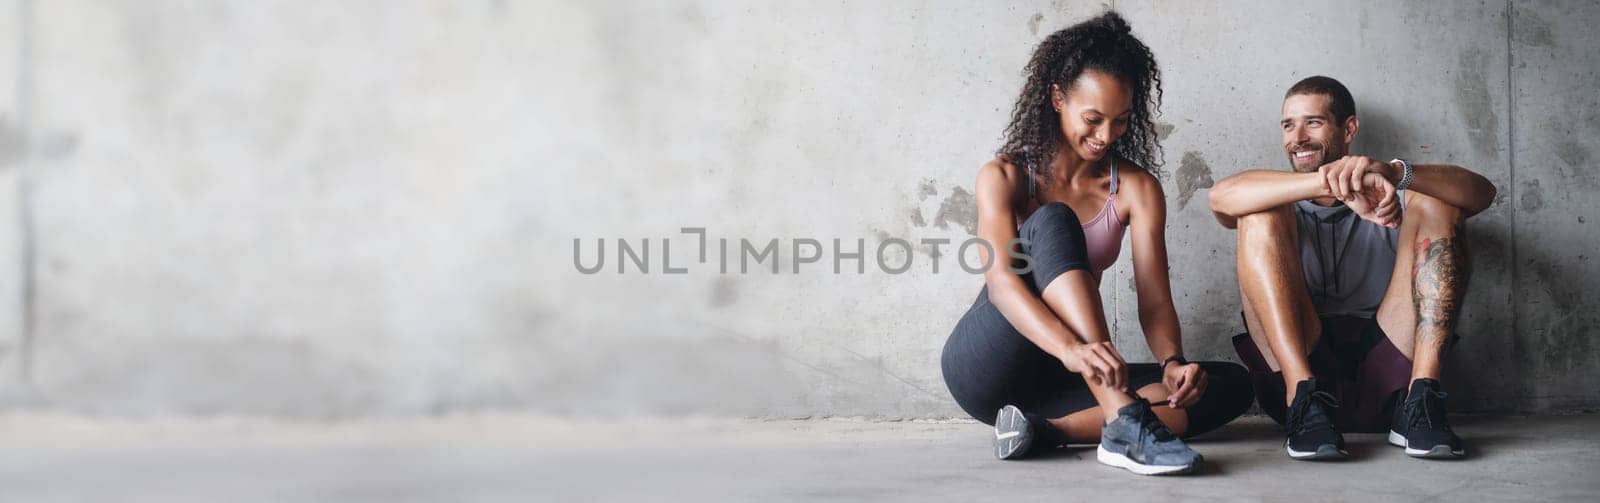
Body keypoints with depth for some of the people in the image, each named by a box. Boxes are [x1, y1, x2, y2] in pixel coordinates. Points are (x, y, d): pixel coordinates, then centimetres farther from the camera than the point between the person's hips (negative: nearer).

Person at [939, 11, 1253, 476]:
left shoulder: (1137, 188, 2)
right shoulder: (1004, 176, -7)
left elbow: (1154, 299, -8)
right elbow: (1001, 280, -24)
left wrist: (1173, 362, -31)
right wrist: (1071, 349, -43)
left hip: (1051, 379, 4)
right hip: (985, 367, -4)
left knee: (1230, 386, -15)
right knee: (1052, 221, -28)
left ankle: (1044, 430, -29)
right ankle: (1123, 421, -42)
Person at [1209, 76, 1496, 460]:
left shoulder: (1393, 199, 19)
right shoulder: (1281, 201, 17)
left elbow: (1482, 194, -3)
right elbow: (1222, 197, -10)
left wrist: (1395, 172, -23)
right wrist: (1330, 183, -25)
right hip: (1299, 369, 0)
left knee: (1433, 205, -8)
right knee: (1261, 216, -12)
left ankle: (1420, 401, -24)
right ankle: (1304, 401, -30)